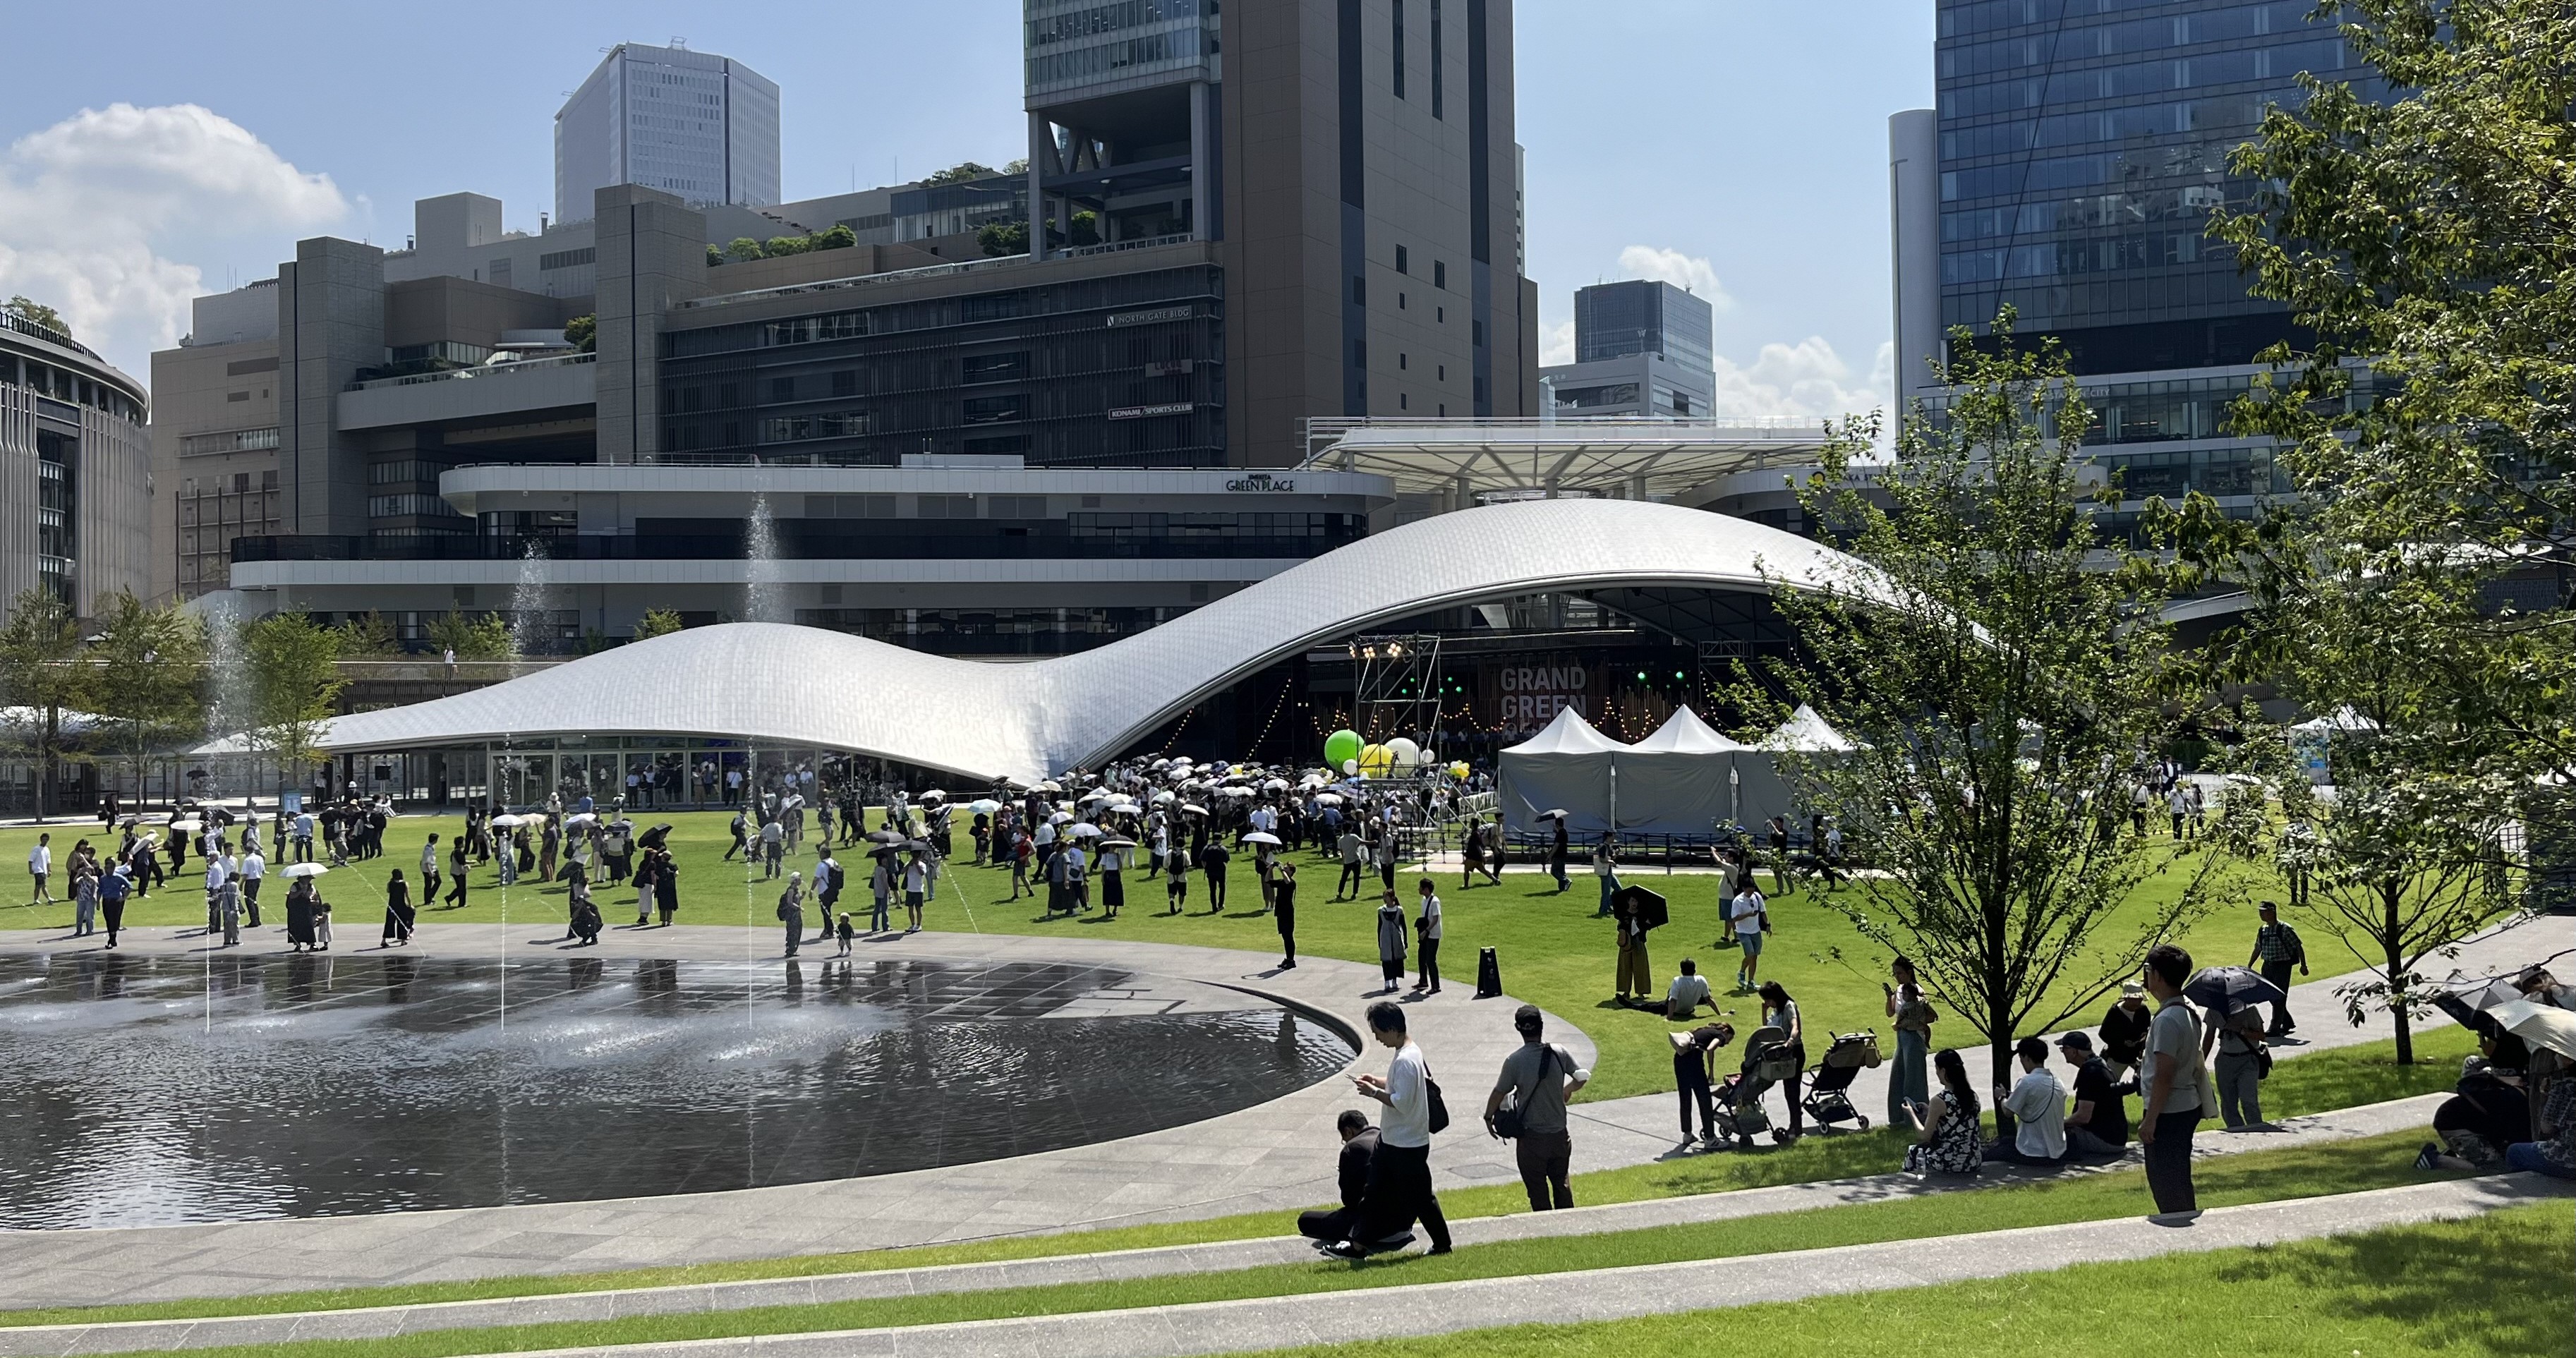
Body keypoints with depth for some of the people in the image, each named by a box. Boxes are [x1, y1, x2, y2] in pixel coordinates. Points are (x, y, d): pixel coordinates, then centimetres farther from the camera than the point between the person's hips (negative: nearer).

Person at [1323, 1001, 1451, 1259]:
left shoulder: (1406, 1060, -25)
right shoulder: (1407, 1053, 6)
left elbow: (1402, 1102, -28)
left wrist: (1373, 1092, -18)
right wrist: (1377, 1081, 6)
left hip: (1408, 1145, -10)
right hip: (1392, 1140, 10)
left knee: (1420, 1197, 4)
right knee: (1375, 1191, 14)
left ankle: (1442, 1245, 18)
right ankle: (1359, 1245, 21)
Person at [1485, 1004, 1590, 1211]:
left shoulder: (1515, 1060, -16)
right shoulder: (1559, 1053, -8)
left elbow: (1499, 1093, -8)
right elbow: (1583, 1077, 4)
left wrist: (1488, 1117, 9)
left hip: (1532, 1137, -3)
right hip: (1559, 1135, 3)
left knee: (1537, 1190, 8)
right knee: (1561, 1184, 20)